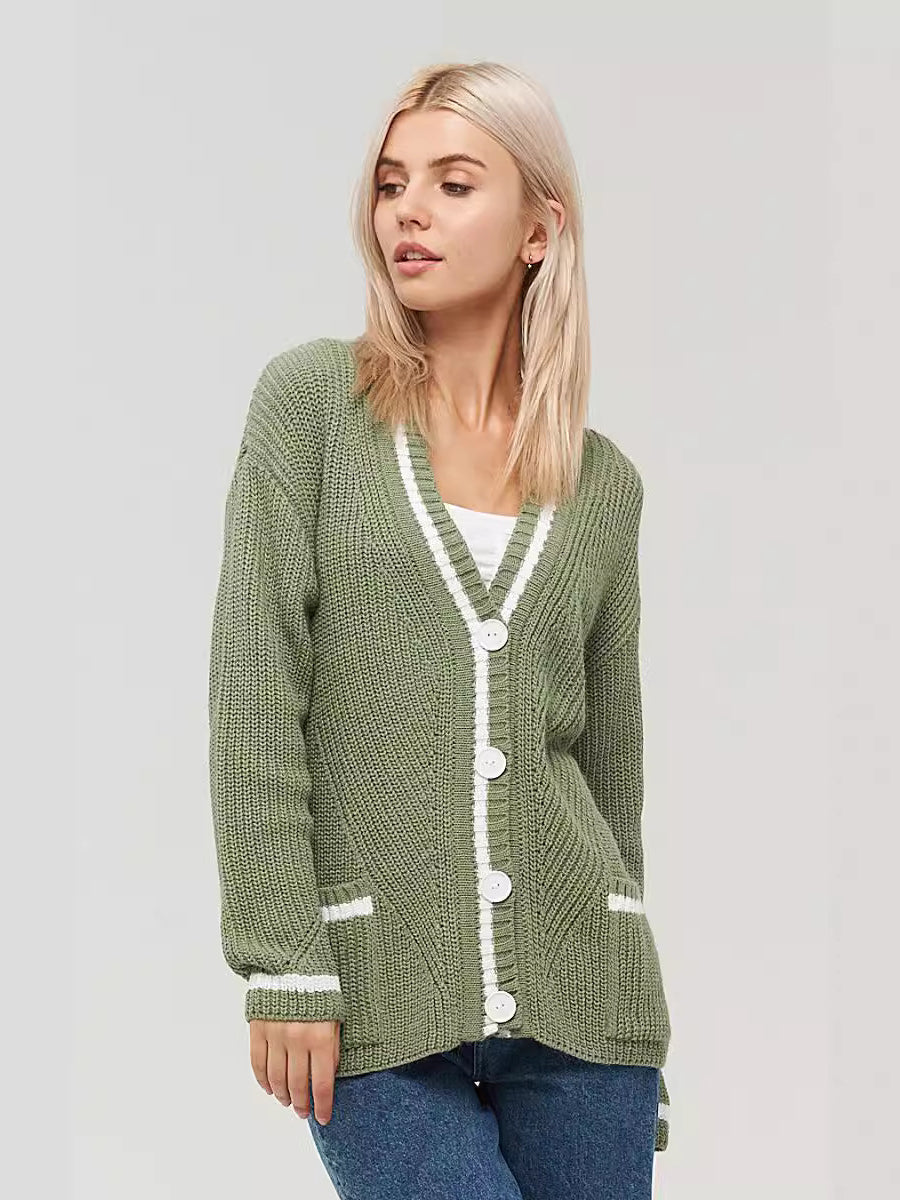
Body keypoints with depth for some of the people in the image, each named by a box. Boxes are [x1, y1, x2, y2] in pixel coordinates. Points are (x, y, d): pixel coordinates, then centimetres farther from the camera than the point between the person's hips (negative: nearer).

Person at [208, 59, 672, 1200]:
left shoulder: (601, 483, 9)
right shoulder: (314, 399, 0)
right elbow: (254, 697, -6)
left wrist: (631, 1031, 17)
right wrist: (284, 967, -12)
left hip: (575, 994, 3)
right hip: (375, 991, -3)